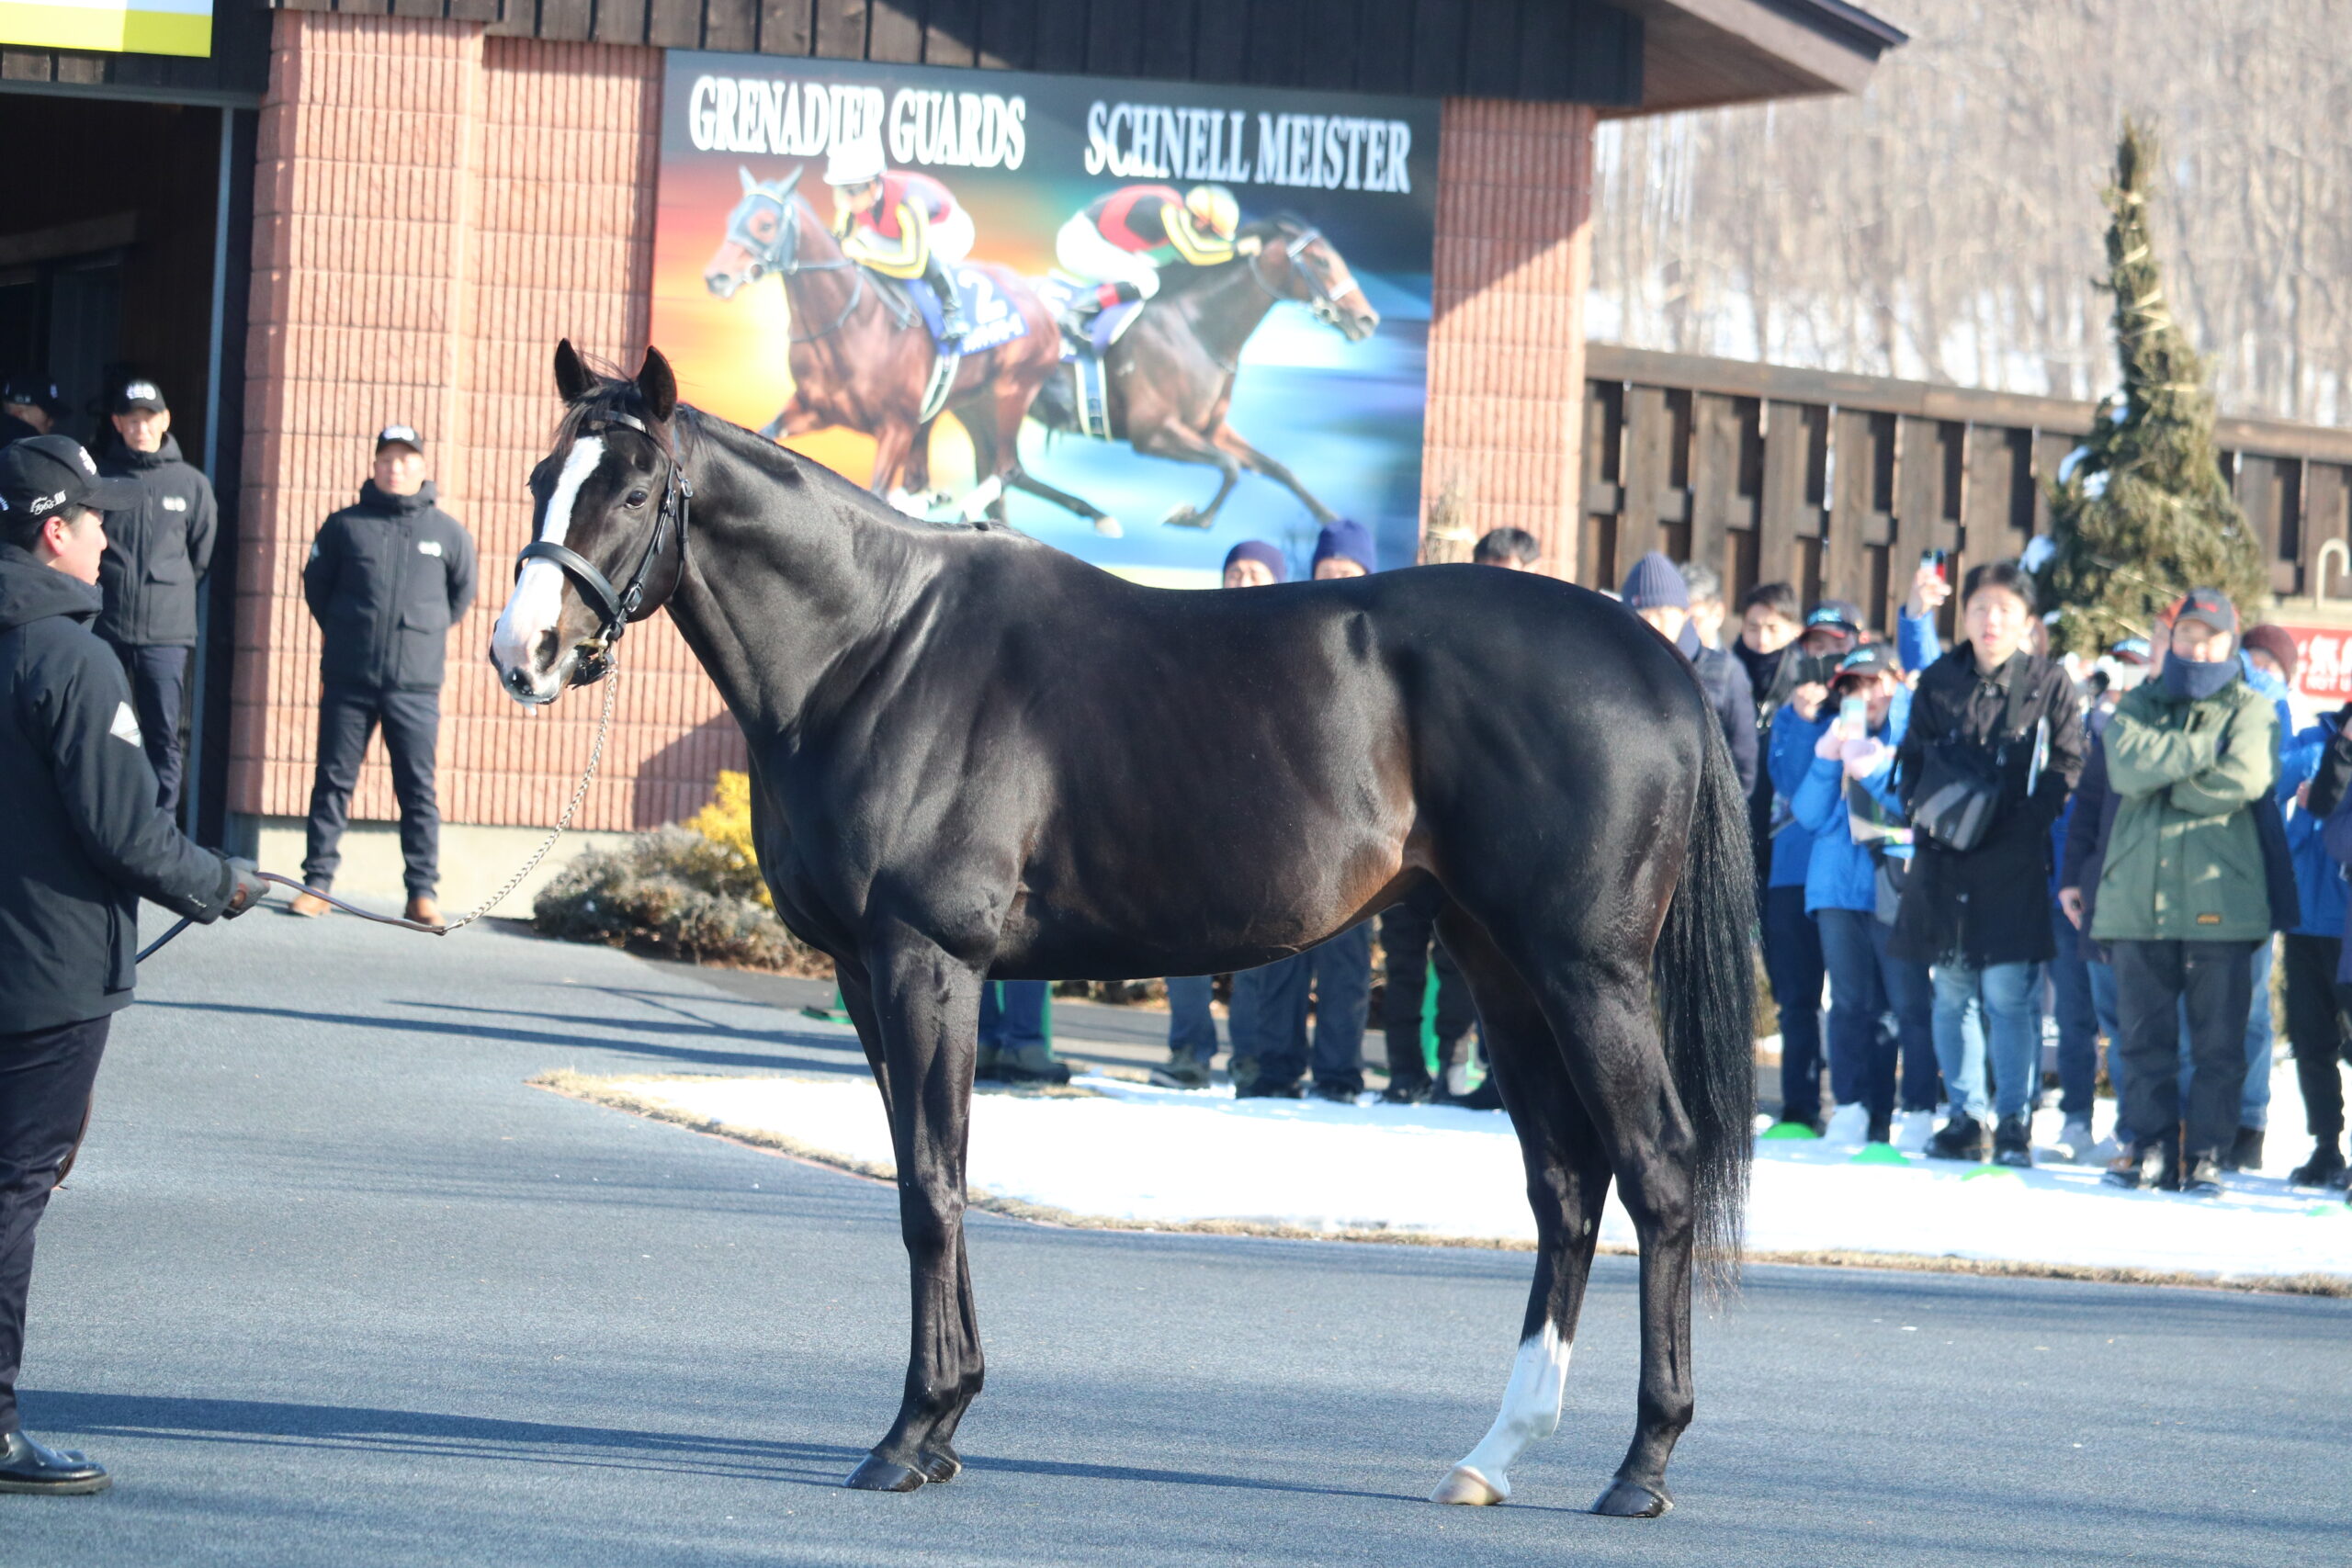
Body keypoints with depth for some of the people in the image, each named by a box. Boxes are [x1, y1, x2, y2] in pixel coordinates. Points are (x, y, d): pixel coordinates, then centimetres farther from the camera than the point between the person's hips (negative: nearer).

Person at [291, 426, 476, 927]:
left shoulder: (448, 533, 6)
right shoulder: (344, 526, 5)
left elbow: (462, 591, 20)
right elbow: (316, 585, 16)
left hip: (416, 684, 0)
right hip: (347, 682, 0)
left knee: (419, 789, -1)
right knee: (333, 781, 4)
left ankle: (423, 890, 3)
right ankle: (317, 882, 9)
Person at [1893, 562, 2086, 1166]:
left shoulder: (2048, 683, 1)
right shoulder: (1938, 682, 11)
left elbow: (2070, 766, 0)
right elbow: (1912, 759, 16)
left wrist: (2027, 814, -12)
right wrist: (1924, 809, -2)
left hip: (2015, 865, -4)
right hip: (1946, 861, 4)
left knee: (2008, 992, -8)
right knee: (1951, 993, 6)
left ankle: (2014, 1119, -1)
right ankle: (1965, 1114, 14)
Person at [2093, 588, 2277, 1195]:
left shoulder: (2251, 710, 9)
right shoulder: (2138, 707, 16)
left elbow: (2245, 778, -11)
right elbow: (2126, 766, -5)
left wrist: (2163, 783, -5)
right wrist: (2203, 749, -8)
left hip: (2221, 898, -2)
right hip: (2139, 896, 2)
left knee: (2219, 1040, -2)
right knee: (2145, 1036, 3)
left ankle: (2207, 1152, 2)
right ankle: (2152, 1146, 8)